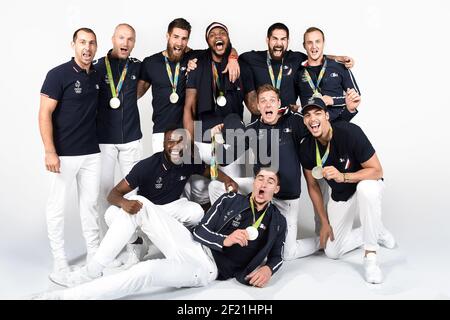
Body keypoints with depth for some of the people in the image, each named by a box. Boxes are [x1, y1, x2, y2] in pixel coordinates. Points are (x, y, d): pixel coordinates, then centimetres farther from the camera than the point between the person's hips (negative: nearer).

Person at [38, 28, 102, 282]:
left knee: (91, 203, 12)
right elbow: (45, 114, -11)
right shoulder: (58, 74, -8)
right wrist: (50, 151, -17)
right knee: (58, 206, 4)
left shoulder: (99, 75, 8)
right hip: (64, 154, -5)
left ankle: (95, 254, 24)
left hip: (92, 152, 5)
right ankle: (60, 262, 15)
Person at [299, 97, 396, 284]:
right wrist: (324, 222, -4)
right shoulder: (306, 148, -16)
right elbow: (313, 186, -3)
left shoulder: (349, 132, -29)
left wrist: (342, 176, -41)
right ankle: (377, 233, 25)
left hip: (367, 185, -4)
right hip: (339, 196, 4)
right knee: (332, 252, 0)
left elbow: (377, 171, -26)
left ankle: (370, 257, -26)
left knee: (366, 188, -43)